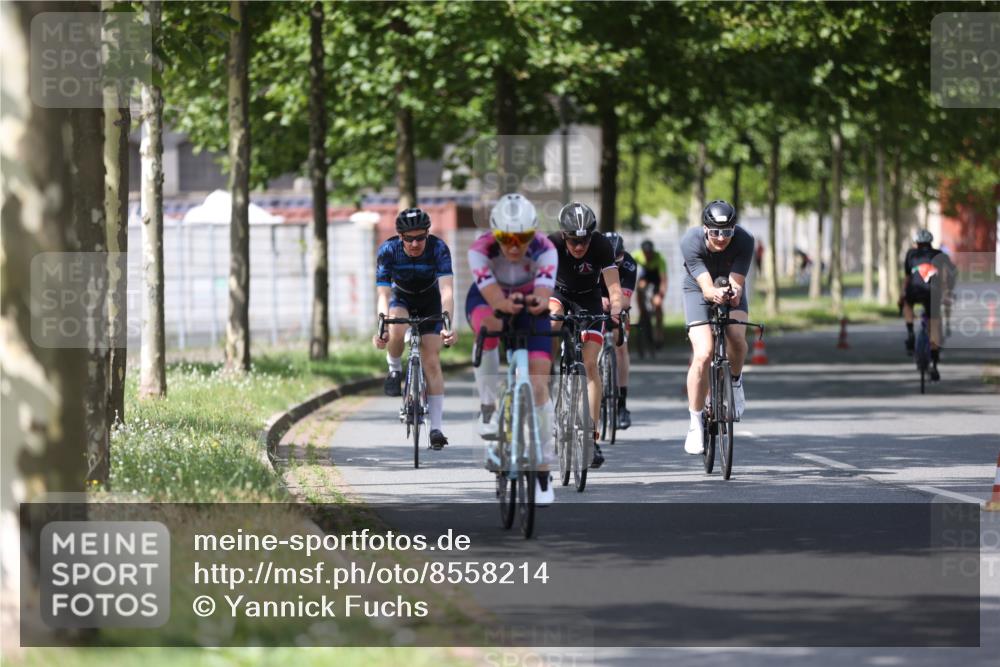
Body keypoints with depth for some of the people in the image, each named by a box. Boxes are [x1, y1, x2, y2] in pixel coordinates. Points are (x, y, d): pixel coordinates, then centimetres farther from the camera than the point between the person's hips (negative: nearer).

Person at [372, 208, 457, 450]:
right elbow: (384, 295, -30)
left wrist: (447, 325, -53)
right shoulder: (388, 251, -27)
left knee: (432, 362, -10)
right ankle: (394, 369, -5)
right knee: (397, 331, -35)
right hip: (401, 298, 0)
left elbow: (447, 291, -38)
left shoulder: (438, 249, -30)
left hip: (430, 303, 0)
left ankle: (436, 428, -7)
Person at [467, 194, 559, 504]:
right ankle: (489, 408, -24)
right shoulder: (480, 251, -32)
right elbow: (494, 299, -41)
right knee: (490, 326, -39)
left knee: (538, 384, -11)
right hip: (486, 300, -1)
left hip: (530, 306, 1)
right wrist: (507, 304, -64)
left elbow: (545, 292, -43)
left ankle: (543, 473, 0)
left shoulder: (545, 250, -30)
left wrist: (539, 302, -67)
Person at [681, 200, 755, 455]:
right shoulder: (691, 242, -30)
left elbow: (737, 283, -31)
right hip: (699, 293, -2)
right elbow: (706, 287, -36)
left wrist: (733, 293, -55)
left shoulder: (744, 241, -27)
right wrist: (715, 293, -59)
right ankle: (695, 422, -8)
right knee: (703, 354, -20)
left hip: (731, 292, 2)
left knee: (737, 338, -28)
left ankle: (735, 381, 5)